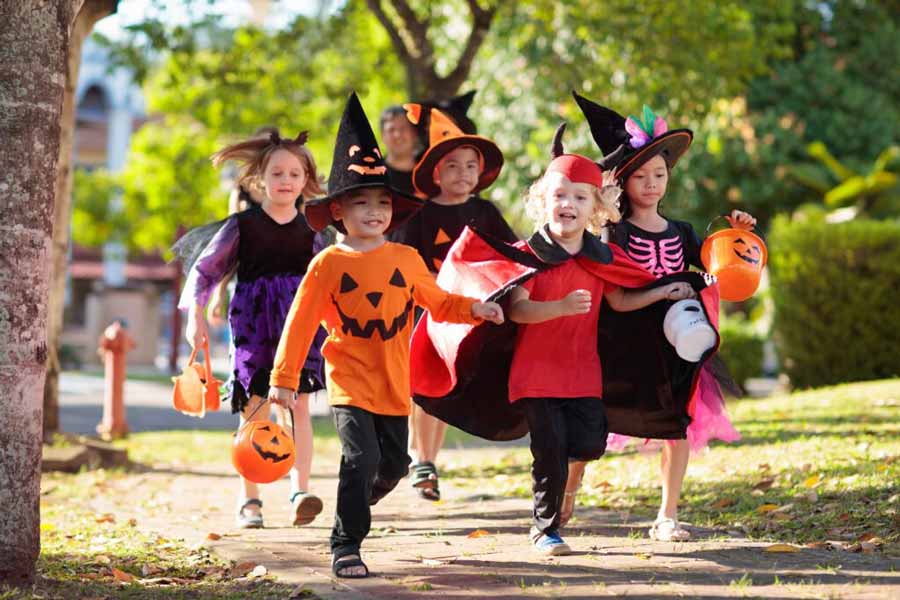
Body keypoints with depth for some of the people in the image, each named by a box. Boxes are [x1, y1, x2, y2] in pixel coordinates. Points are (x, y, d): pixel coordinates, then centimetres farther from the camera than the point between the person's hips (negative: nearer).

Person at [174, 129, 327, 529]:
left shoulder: (311, 229, 7)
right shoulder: (242, 225, -1)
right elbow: (204, 268, 4)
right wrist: (195, 315, -1)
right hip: (252, 324, -1)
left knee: (298, 405, -9)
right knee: (253, 410, 1)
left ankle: (300, 491, -14)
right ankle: (249, 499, 9)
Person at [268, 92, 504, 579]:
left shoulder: (406, 260, 5)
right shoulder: (329, 263, -6)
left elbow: (438, 302, 17)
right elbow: (301, 322, -5)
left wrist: (475, 308, -2)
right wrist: (283, 378, -6)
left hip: (394, 384, 5)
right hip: (349, 383, -5)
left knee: (393, 465, 13)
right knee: (361, 459, -18)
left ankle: (354, 507, 42)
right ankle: (345, 545, -7)